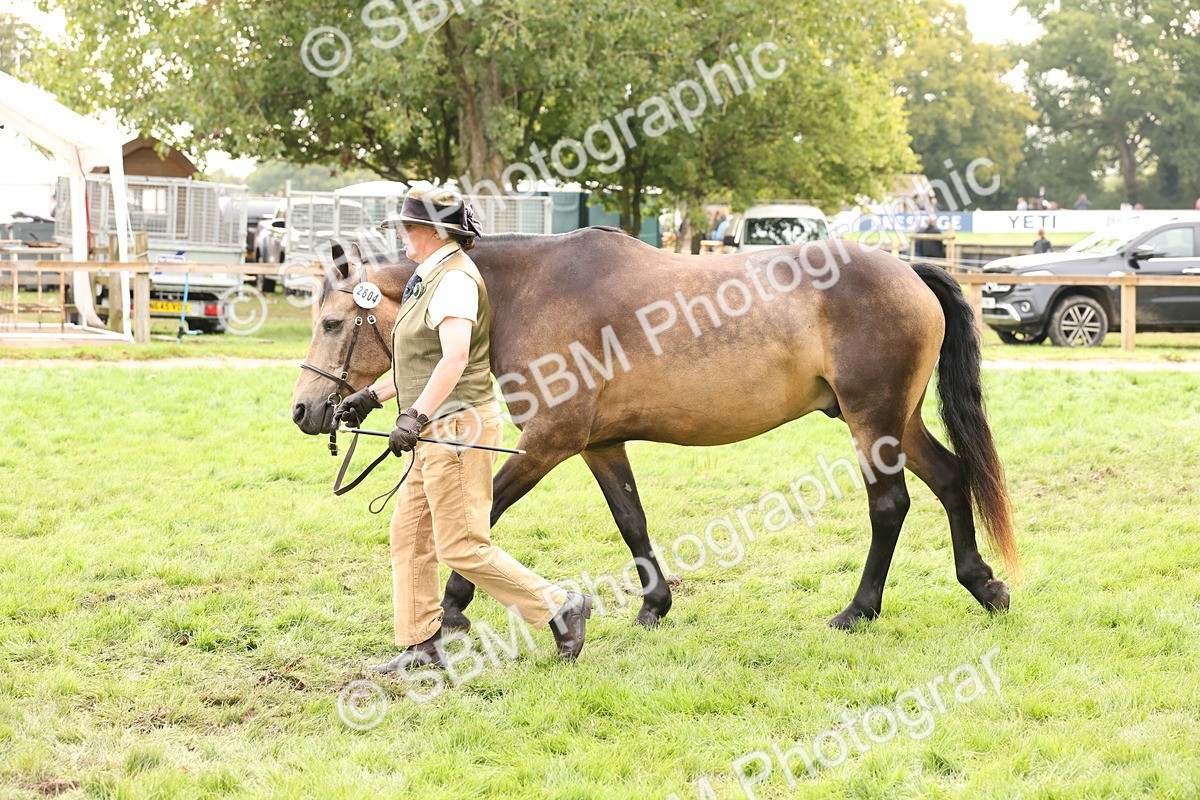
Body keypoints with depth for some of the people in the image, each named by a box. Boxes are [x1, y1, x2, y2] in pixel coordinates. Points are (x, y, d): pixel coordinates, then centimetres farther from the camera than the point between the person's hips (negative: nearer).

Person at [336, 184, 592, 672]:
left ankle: (560, 608, 1)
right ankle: (421, 645, 16)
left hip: (457, 425, -11)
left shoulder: (454, 280, -16)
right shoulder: (434, 278, 17)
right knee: (408, 534, 11)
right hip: (439, 431, 11)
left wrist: (415, 416, -36)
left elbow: (454, 360, -30)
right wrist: (372, 396, 24)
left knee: (463, 548, -7)